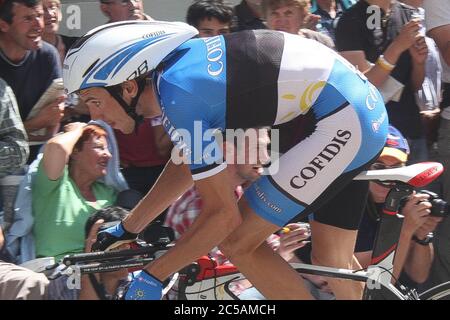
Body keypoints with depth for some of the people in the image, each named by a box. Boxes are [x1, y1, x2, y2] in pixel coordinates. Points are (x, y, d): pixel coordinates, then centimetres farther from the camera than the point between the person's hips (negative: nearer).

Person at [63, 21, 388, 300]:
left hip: (340, 123, -10)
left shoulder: (180, 93, -21)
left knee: (237, 243, -7)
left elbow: (223, 215, -18)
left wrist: (151, 277, -10)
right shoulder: (175, 64, 7)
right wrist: (126, 230, 26)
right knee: (331, 263, 17)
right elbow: (183, 167, 23)